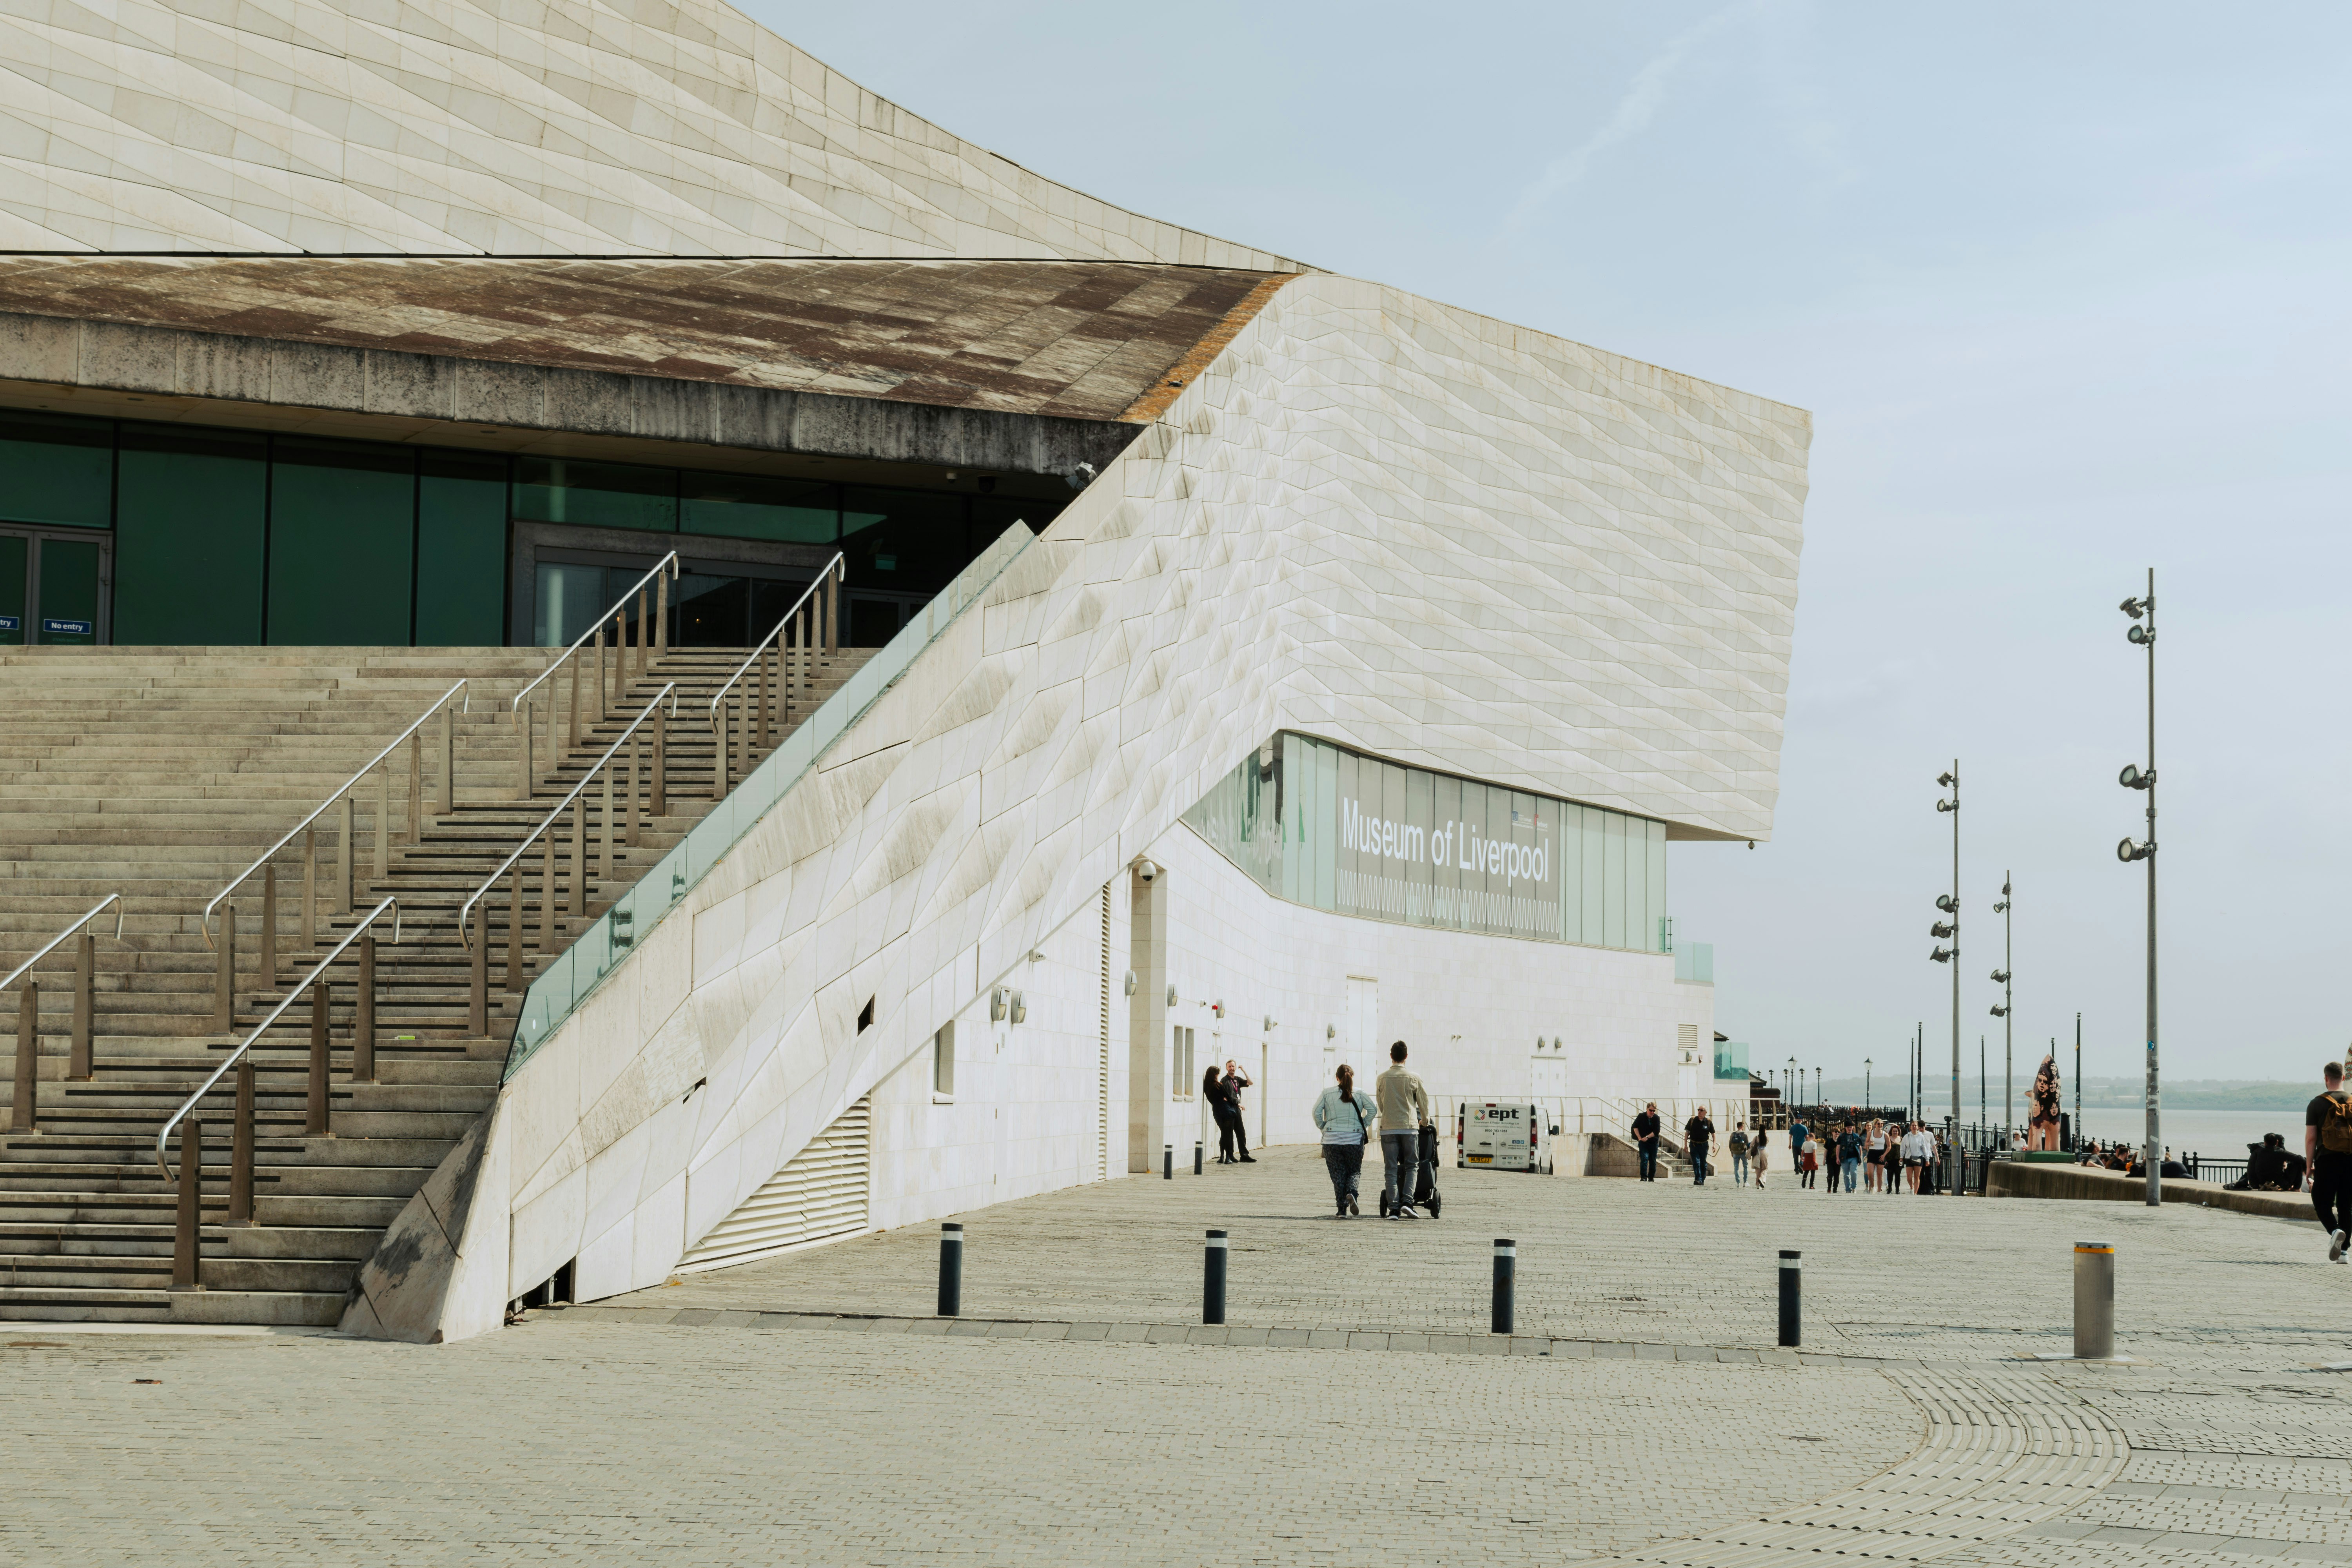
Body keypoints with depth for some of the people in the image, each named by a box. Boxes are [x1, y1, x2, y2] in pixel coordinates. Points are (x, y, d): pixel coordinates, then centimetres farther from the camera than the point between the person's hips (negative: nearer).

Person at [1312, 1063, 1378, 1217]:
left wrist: (1323, 1128, 8)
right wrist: (1364, 1126, 5)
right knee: (1355, 1171, 13)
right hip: (1354, 1140, 0)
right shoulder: (1360, 1094, 3)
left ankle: (1342, 1208, 0)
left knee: (1338, 1175, 7)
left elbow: (1316, 1112, -4)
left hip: (1332, 1140, 0)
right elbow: (1373, 1109, -6)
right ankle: (1352, 1193, -17)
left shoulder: (1327, 1093, 3)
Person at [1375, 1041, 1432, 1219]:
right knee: (1412, 1167, 9)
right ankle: (1407, 1202, -9)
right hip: (1409, 1127, -1)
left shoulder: (1381, 1079, 2)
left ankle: (1394, 1209, -2)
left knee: (1391, 1170, 3)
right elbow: (1424, 1101, 8)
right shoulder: (1413, 1078, -2)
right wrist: (1425, 1120, 28)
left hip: (1388, 1128, 1)